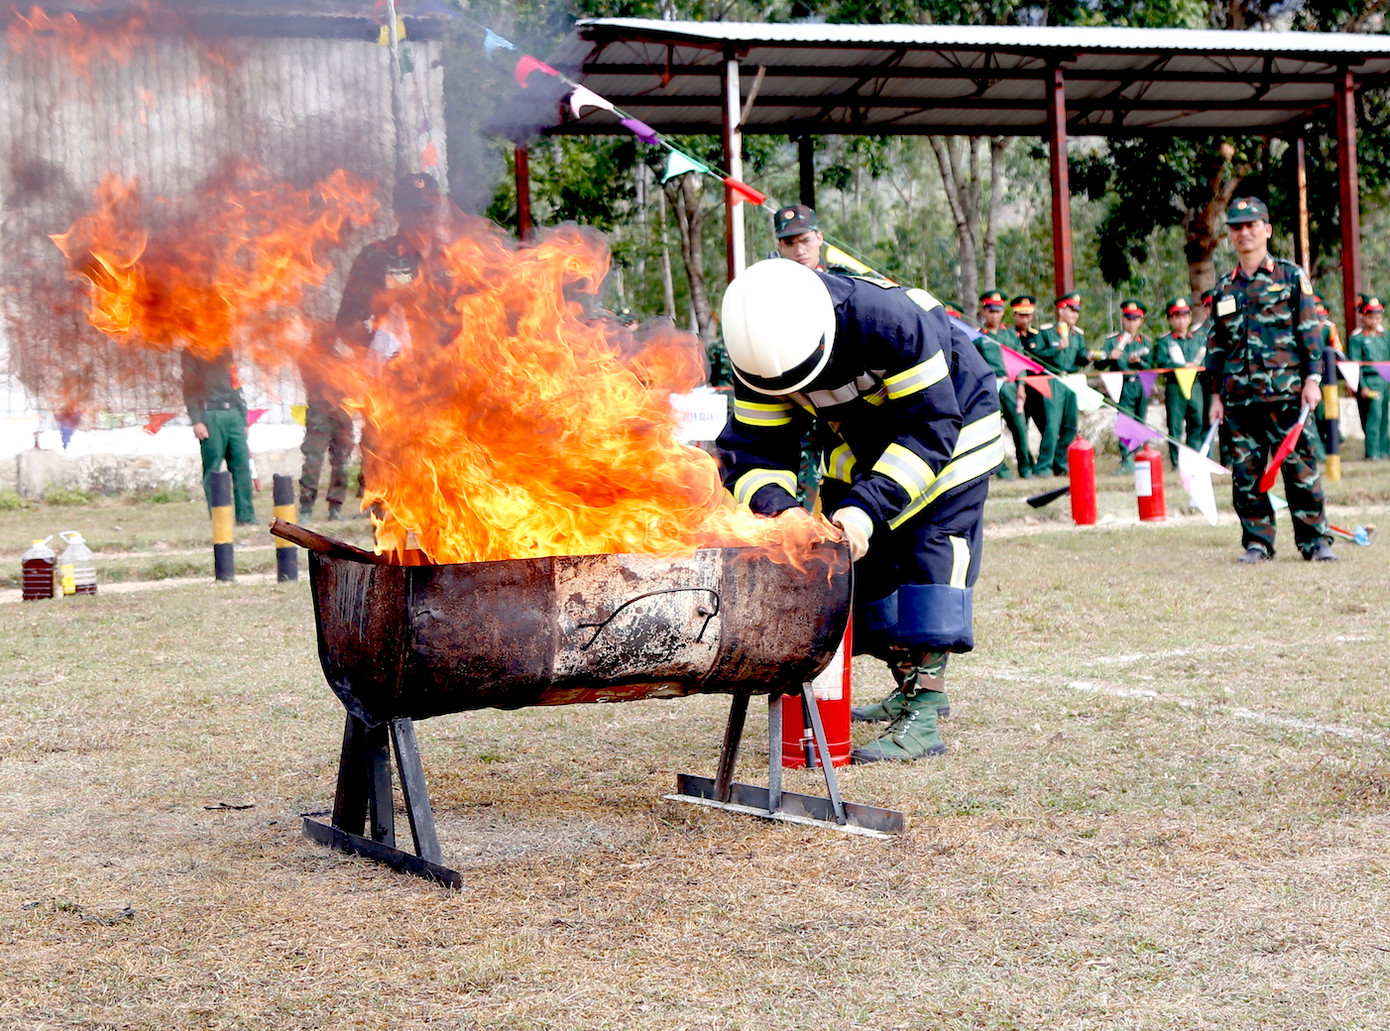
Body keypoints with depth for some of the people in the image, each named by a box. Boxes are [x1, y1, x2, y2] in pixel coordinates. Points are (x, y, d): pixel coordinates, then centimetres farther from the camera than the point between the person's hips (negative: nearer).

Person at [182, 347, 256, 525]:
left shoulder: (225, 352, 20)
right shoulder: (191, 354, 4)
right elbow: (189, 389, -3)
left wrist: (243, 420, 15)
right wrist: (196, 421, -13)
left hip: (233, 414, 5)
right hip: (210, 416, -5)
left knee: (242, 465, -1)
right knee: (212, 469, -4)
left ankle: (246, 517, 3)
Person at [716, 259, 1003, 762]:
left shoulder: (891, 320, -40)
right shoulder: (760, 352, -22)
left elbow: (930, 428, -36)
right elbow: (753, 448, -19)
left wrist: (868, 505, -45)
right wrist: (778, 508, -41)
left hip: (952, 421, -6)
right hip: (862, 438, 6)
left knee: (930, 548, -19)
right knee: (862, 554, 3)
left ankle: (923, 718, -23)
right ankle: (908, 688, 21)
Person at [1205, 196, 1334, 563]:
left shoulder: (1291, 277, 6)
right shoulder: (1223, 289, 15)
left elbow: (1309, 331, 2)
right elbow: (1215, 346, 17)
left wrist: (1313, 379, -6)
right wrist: (1216, 395, 11)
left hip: (1285, 392, -3)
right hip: (1238, 395, 3)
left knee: (1300, 467, -4)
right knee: (1245, 473, 2)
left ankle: (1315, 539, 3)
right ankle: (1257, 542, 11)